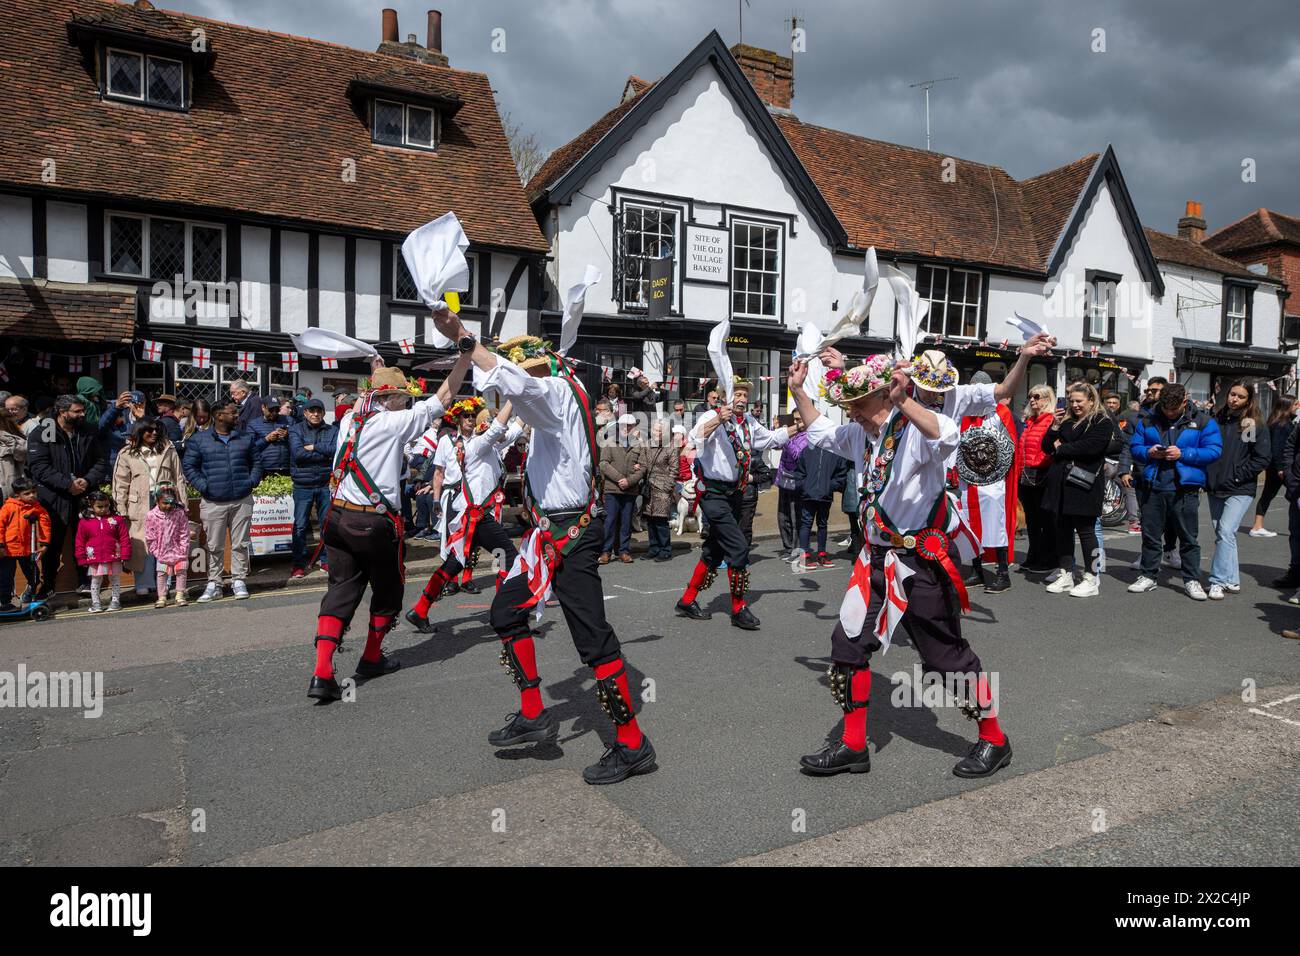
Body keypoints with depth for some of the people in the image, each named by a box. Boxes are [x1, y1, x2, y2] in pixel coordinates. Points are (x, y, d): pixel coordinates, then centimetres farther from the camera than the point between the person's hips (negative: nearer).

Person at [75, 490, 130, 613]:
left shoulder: (117, 519, -4)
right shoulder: (85, 522, -2)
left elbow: (124, 538, -3)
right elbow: (80, 542, 3)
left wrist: (125, 555, -6)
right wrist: (82, 559, 1)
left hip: (114, 558, 0)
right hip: (94, 559, 0)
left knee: (115, 580, 11)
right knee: (95, 581, 11)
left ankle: (116, 600, 23)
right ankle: (95, 602, 21)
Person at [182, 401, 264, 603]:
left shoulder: (246, 437, 10)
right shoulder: (198, 440, 2)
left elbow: (256, 462, 15)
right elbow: (188, 466, 4)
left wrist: (251, 482, 2)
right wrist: (203, 486, -7)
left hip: (242, 501, 2)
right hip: (213, 502, -2)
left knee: (241, 544, 4)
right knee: (214, 546, 4)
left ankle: (238, 581, 14)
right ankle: (213, 584, 14)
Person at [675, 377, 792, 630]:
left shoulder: (749, 422, 12)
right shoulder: (713, 416, -11)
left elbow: (771, 438, 27)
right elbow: (697, 437, -31)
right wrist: (718, 420, -47)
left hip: (735, 493, 8)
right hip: (715, 493, -8)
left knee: (715, 551, 13)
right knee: (738, 547, -14)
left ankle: (687, 600, 26)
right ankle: (739, 609, 0)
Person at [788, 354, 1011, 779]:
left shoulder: (915, 428, -18)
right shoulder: (861, 434, 8)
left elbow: (946, 437, -42)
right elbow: (820, 432, 27)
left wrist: (903, 401, -53)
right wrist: (798, 391, 19)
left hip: (922, 561, -8)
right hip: (878, 557, 8)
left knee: (946, 654, 3)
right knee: (849, 642, 5)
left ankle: (993, 740, 26)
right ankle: (853, 746, 17)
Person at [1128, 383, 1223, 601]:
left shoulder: (1203, 422, 1)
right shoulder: (1148, 422, 9)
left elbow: (1214, 450, -6)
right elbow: (1135, 448, 11)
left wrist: (1183, 454, -17)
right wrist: (1148, 452, -11)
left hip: (1185, 490, -2)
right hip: (1152, 487, 3)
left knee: (1188, 537, 5)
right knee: (1150, 535, 9)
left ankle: (1191, 580, 15)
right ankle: (1148, 576, 20)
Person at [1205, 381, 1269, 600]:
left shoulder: (1255, 425, -2)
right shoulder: (1216, 420, 9)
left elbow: (1263, 457, -6)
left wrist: (1237, 475, -12)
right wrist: (1206, 478, 6)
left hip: (1240, 491, -5)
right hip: (1214, 490, 5)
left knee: (1226, 532, -16)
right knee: (1221, 535, 9)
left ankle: (1218, 581, -15)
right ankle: (1232, 581, 19)